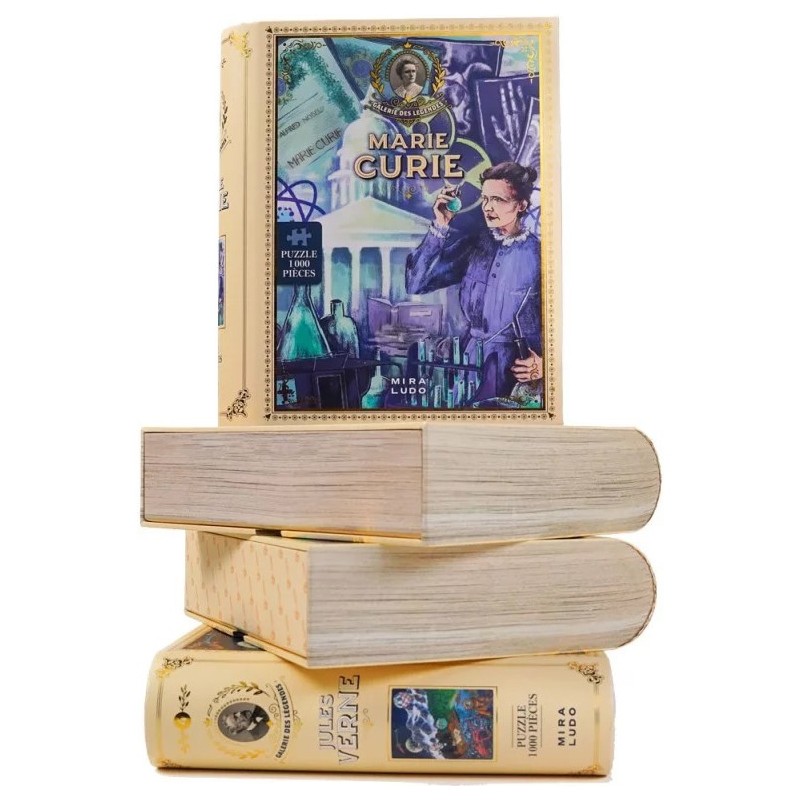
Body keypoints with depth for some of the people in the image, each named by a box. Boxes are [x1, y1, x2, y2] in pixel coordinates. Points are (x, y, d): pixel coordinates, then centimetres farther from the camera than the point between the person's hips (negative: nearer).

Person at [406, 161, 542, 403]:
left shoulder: (539, 254, -6)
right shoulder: (473, 244, 4)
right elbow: (416, 285, -3)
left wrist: (545, 363, -18)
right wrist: (440, 227, -9)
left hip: (518, 370, -3)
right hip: (470, 360, 3)